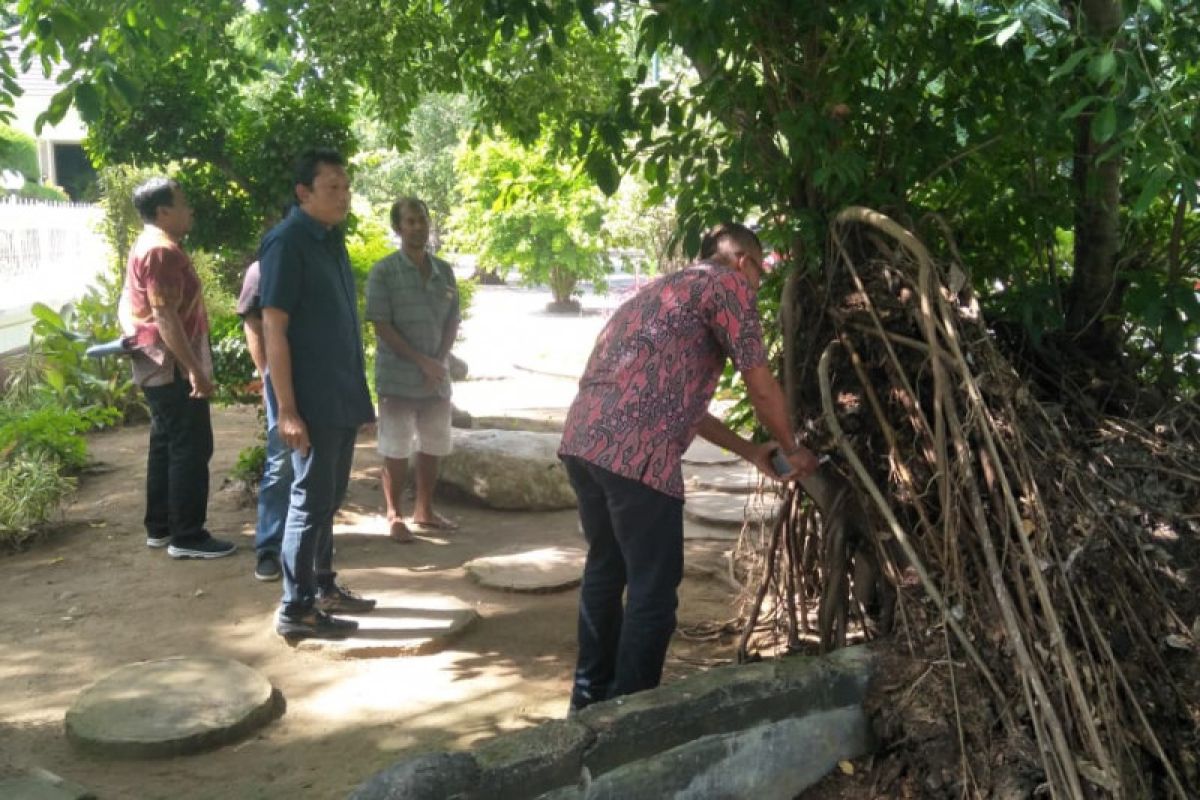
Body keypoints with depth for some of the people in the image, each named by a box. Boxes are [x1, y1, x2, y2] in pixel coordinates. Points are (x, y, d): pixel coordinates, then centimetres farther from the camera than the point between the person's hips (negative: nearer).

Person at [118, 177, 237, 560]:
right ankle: (187, 537, -3)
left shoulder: (145, 247, 16)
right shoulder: (162, 251, -17)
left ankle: (160, 527, 22)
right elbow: (165, 316, -24)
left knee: (166, 445, 15)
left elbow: (129, 305, 22)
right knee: (191, 448, -7)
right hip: (174, 368, -11)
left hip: (158, 366, 11)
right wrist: (195, 368, -25)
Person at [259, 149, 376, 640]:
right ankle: (295, 609, 7)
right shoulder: (286, 242, -14)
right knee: (311, 500, -2)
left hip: (341, 396, 8)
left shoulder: (332, 240, 12)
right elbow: (273, 328, -18)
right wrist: (287, 409, -22)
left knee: (330, 498, 16)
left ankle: (323, 587, 29)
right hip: (311, 400, -8)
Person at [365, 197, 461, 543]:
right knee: (396, 451, 1)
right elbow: (381, 325, -12)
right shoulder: (383, 271, -8)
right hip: (397, 377, -5)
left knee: (433, 448, 12)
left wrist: (440, 361, -6)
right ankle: (394, 516, 13)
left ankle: (424, 510, 26)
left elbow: (452, 319, 9)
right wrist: (421, 361, -16)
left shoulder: (444, 270, 7)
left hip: (437, 376, 5)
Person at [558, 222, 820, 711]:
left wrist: (749, 451, 36)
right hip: (636, 452, -9)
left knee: (606, 568, 22)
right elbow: (762, 389, 3)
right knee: (653, 586, 3)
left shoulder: (663, 288, 31)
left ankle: (591, 698, 34)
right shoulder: (727, 283, 5)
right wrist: (792, 450, 20)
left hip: (582, 439, 9)